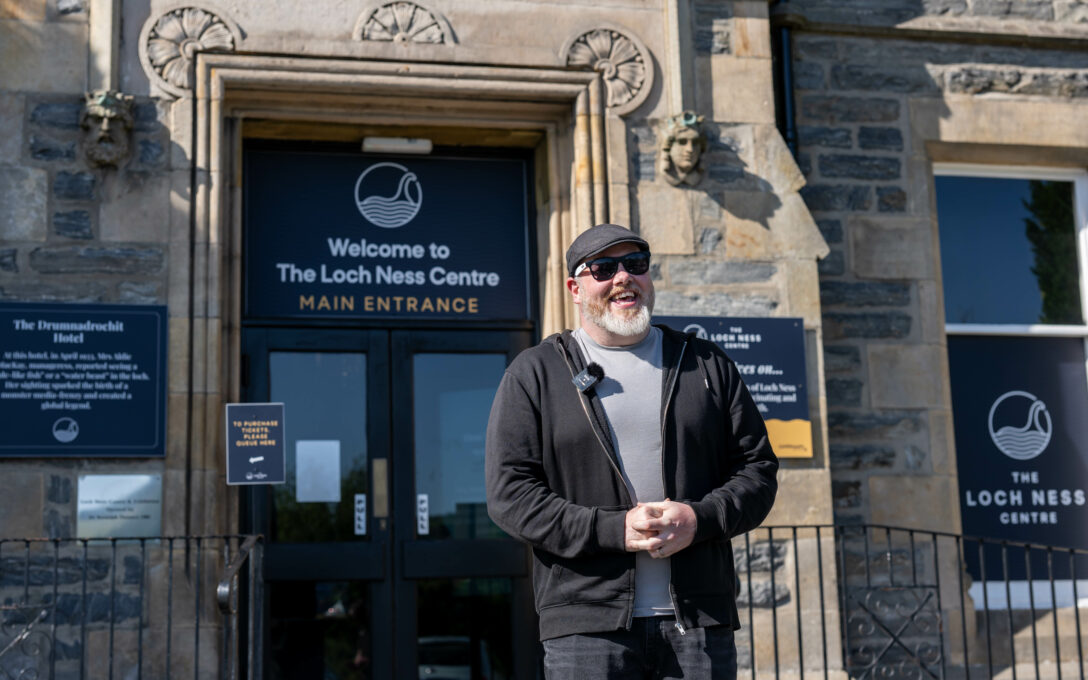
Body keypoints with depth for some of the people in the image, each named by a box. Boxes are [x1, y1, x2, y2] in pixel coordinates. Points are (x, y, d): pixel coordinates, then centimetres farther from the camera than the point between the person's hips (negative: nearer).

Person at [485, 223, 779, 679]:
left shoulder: (706, 365, 15)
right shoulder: (535, 373, 7)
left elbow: (757, 469, 12)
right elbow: (509, 493, -1)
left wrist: (700, 518, -9)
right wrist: (613, 529, -13)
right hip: (587, 625, -2)